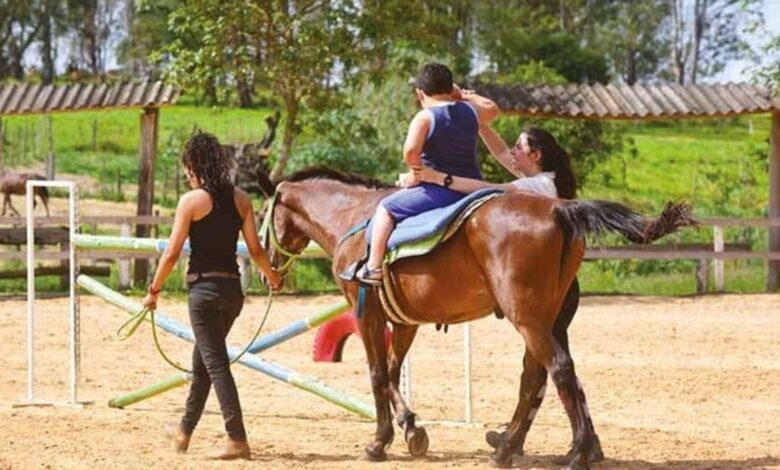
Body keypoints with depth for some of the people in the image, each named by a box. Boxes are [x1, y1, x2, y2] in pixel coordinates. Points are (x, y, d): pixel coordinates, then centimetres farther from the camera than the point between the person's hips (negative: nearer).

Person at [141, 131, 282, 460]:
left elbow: (172, 253, -8)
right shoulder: (241, 199, 5)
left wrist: (153, 290, 3)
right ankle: (185, 430, 33)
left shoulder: (191, 201, -9)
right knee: (202, 359, 20)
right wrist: (272, 277, 23)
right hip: (233, 288, 6)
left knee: (214, 362, -4)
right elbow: (255, 249, 5)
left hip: (204, 287, -6)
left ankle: (237, 439, -11)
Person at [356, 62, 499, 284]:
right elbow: (493, 108, 30)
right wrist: (464, 95, 35)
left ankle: (374, 267, -2)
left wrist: (417, 167, -4)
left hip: (439, 190, -6)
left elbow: (410, 151, -24)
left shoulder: (424, 117, -9)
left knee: (386, 208, 6)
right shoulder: (470, 110, 8)